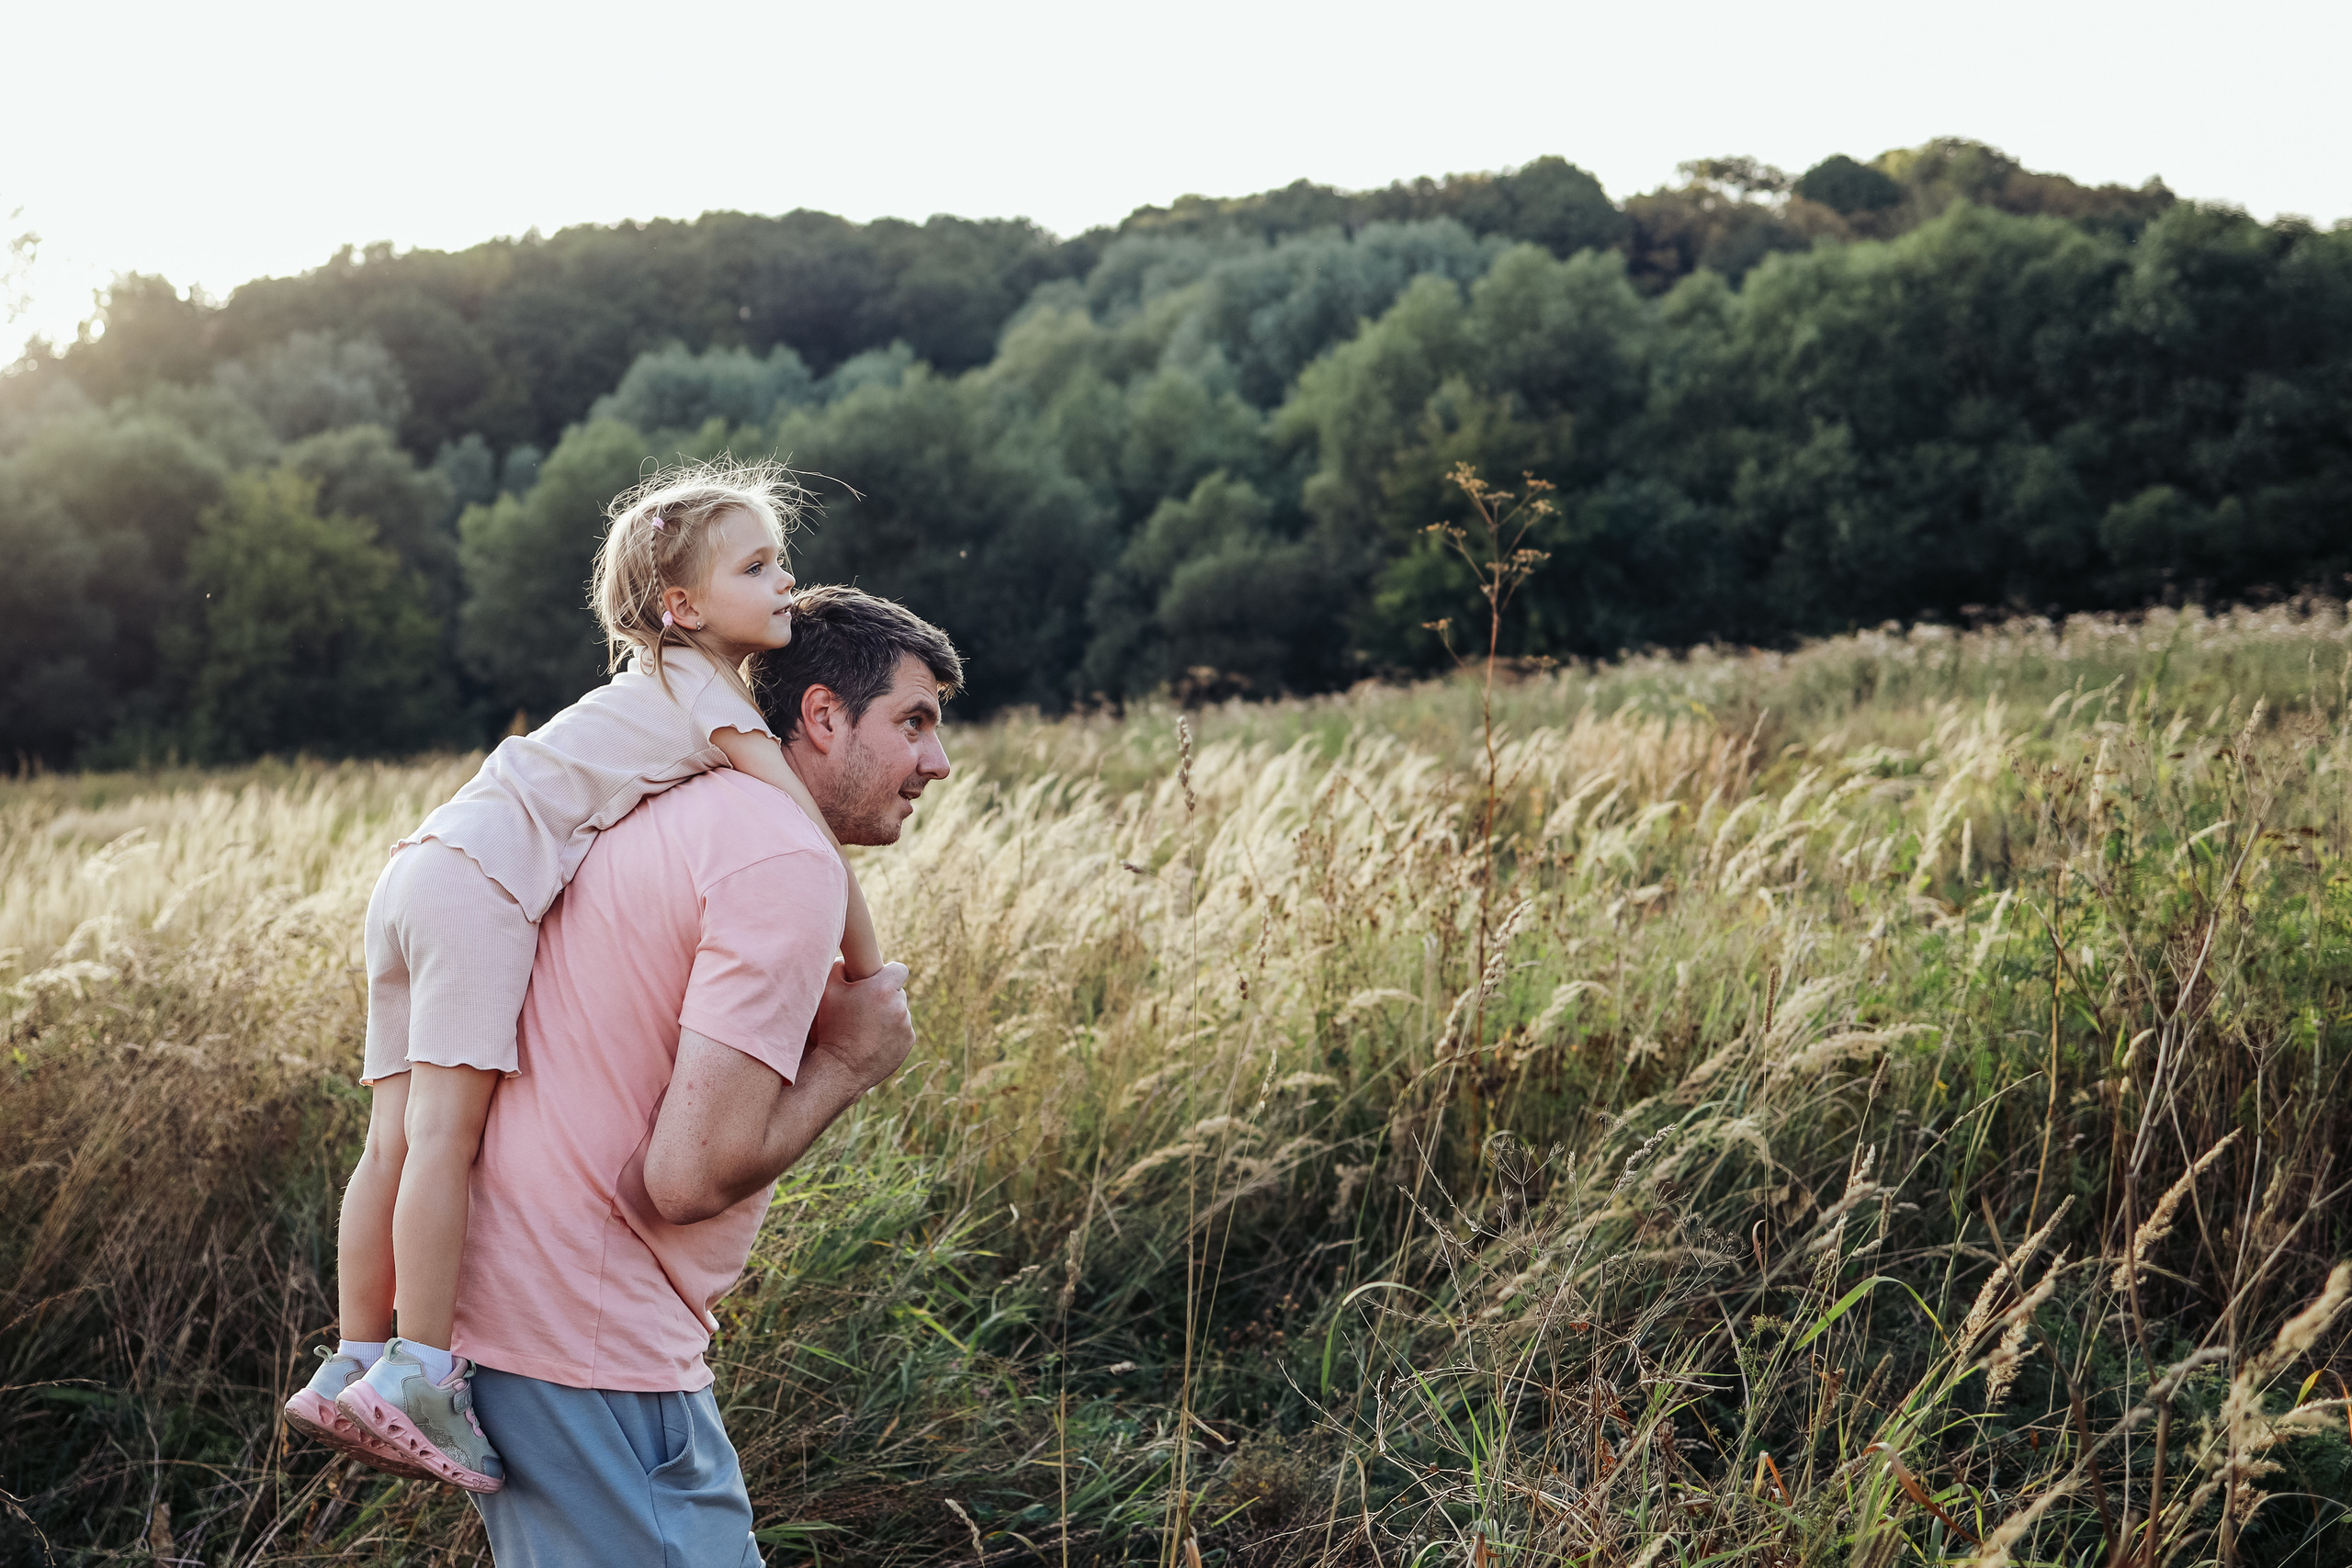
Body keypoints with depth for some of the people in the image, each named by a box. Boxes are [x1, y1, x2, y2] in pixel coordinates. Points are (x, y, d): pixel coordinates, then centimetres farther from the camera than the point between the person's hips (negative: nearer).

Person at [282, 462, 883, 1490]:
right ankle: (419, 1377, -13)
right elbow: (808, 836, -4)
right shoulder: (714, 698, -1)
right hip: (479, 885, -9)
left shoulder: (661, 689, 26)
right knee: (444, 1133, -12)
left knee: (396, 1140, 8)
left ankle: (354, 1368, 12)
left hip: (415, 870, 9)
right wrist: (867, 974, 5)